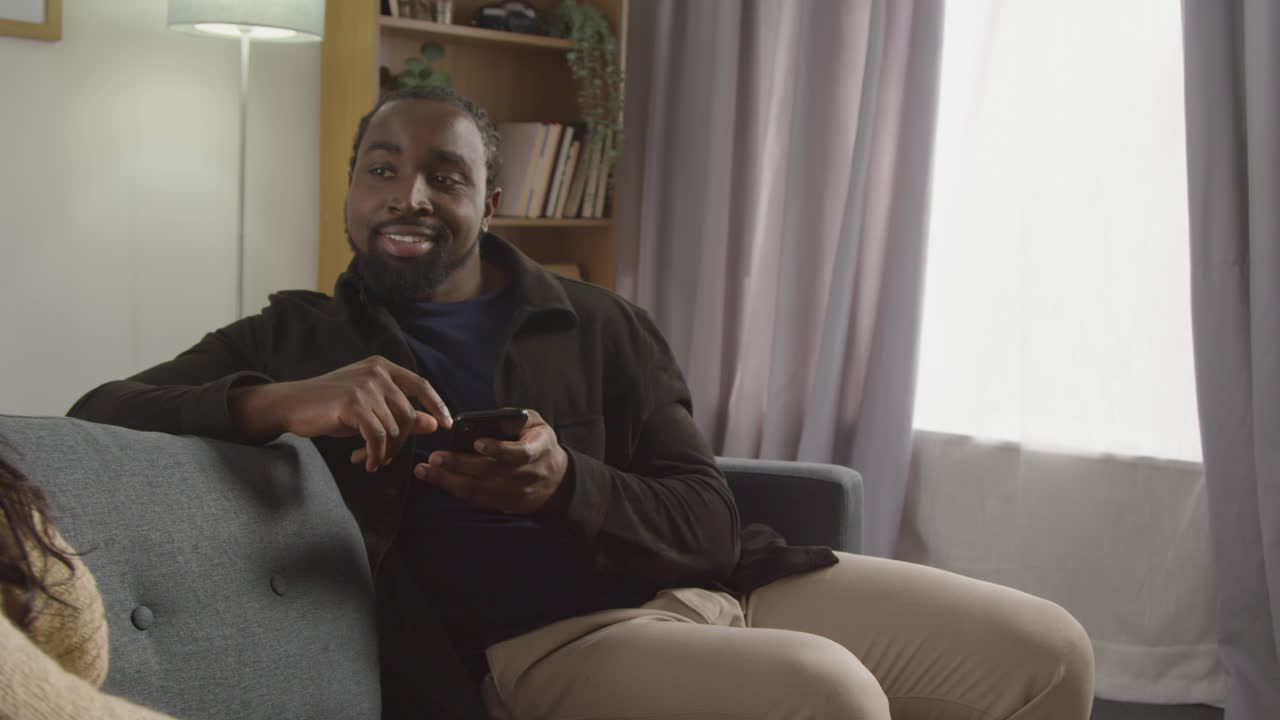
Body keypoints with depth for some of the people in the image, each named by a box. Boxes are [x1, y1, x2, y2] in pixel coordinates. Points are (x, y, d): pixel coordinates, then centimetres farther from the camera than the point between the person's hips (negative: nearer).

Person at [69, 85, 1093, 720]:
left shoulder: (602, 326, 14)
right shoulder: (299, 340, 10)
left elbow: (711, 525, 5)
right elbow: (98, 414, -3)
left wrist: (565, 485, -17)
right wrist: (281, 401, -22)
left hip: (723, 588, 5)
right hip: (533, 637, -4)